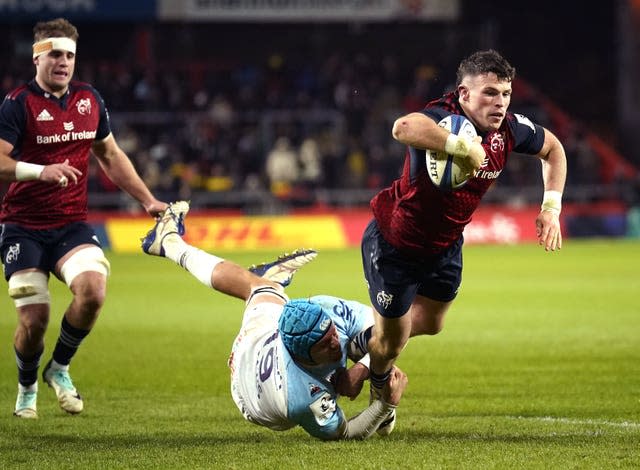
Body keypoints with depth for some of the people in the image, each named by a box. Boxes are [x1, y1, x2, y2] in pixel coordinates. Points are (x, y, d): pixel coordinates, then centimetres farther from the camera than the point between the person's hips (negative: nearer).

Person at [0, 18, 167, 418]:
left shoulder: (90, 100, 8)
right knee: (34, 320, -9)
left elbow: (110, 155, 21)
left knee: (93, 290, -24)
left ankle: (60, 368, 2)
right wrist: (41, 171, -33)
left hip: (72, 225, 4)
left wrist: (149, 200, 16)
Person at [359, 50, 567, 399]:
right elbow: (404, 127, -62)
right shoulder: (445, 119, -36)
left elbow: (552, 148, 9)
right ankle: (379, 388, 44)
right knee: (391, 344, 9)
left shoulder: (510, 129, -14)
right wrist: (465, 147, -60)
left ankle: (369, 341, 57)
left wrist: (551, 206, -2)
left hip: (445, 246, 7)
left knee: (430, 324, 26)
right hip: (393, 244, -7)